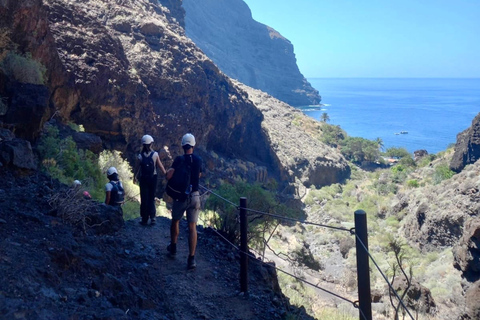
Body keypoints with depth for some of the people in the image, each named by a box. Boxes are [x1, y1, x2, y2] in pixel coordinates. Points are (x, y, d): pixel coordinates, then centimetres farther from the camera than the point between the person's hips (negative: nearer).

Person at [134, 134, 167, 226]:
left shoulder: (140, 156, -7)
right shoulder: (155, 154, -8)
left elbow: (137, 168, 2)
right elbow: (160, 167, -6)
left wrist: (134, 177, 19)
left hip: (143, 179, 0)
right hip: (153, 178, 0)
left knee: (144, 199, 8)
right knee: (151, 198, 12)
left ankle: (144, 219, 12)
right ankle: (152, 218, 3)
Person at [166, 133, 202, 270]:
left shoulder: (179, 159, -11)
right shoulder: (198, 160, 0)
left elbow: (168, 175, -19)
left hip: (180, 196, -2)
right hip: (195, 196, 2)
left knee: (175, 221, 22)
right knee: (192, 227, 1)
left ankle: (173, 248, 38)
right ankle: (191, 259, -5)